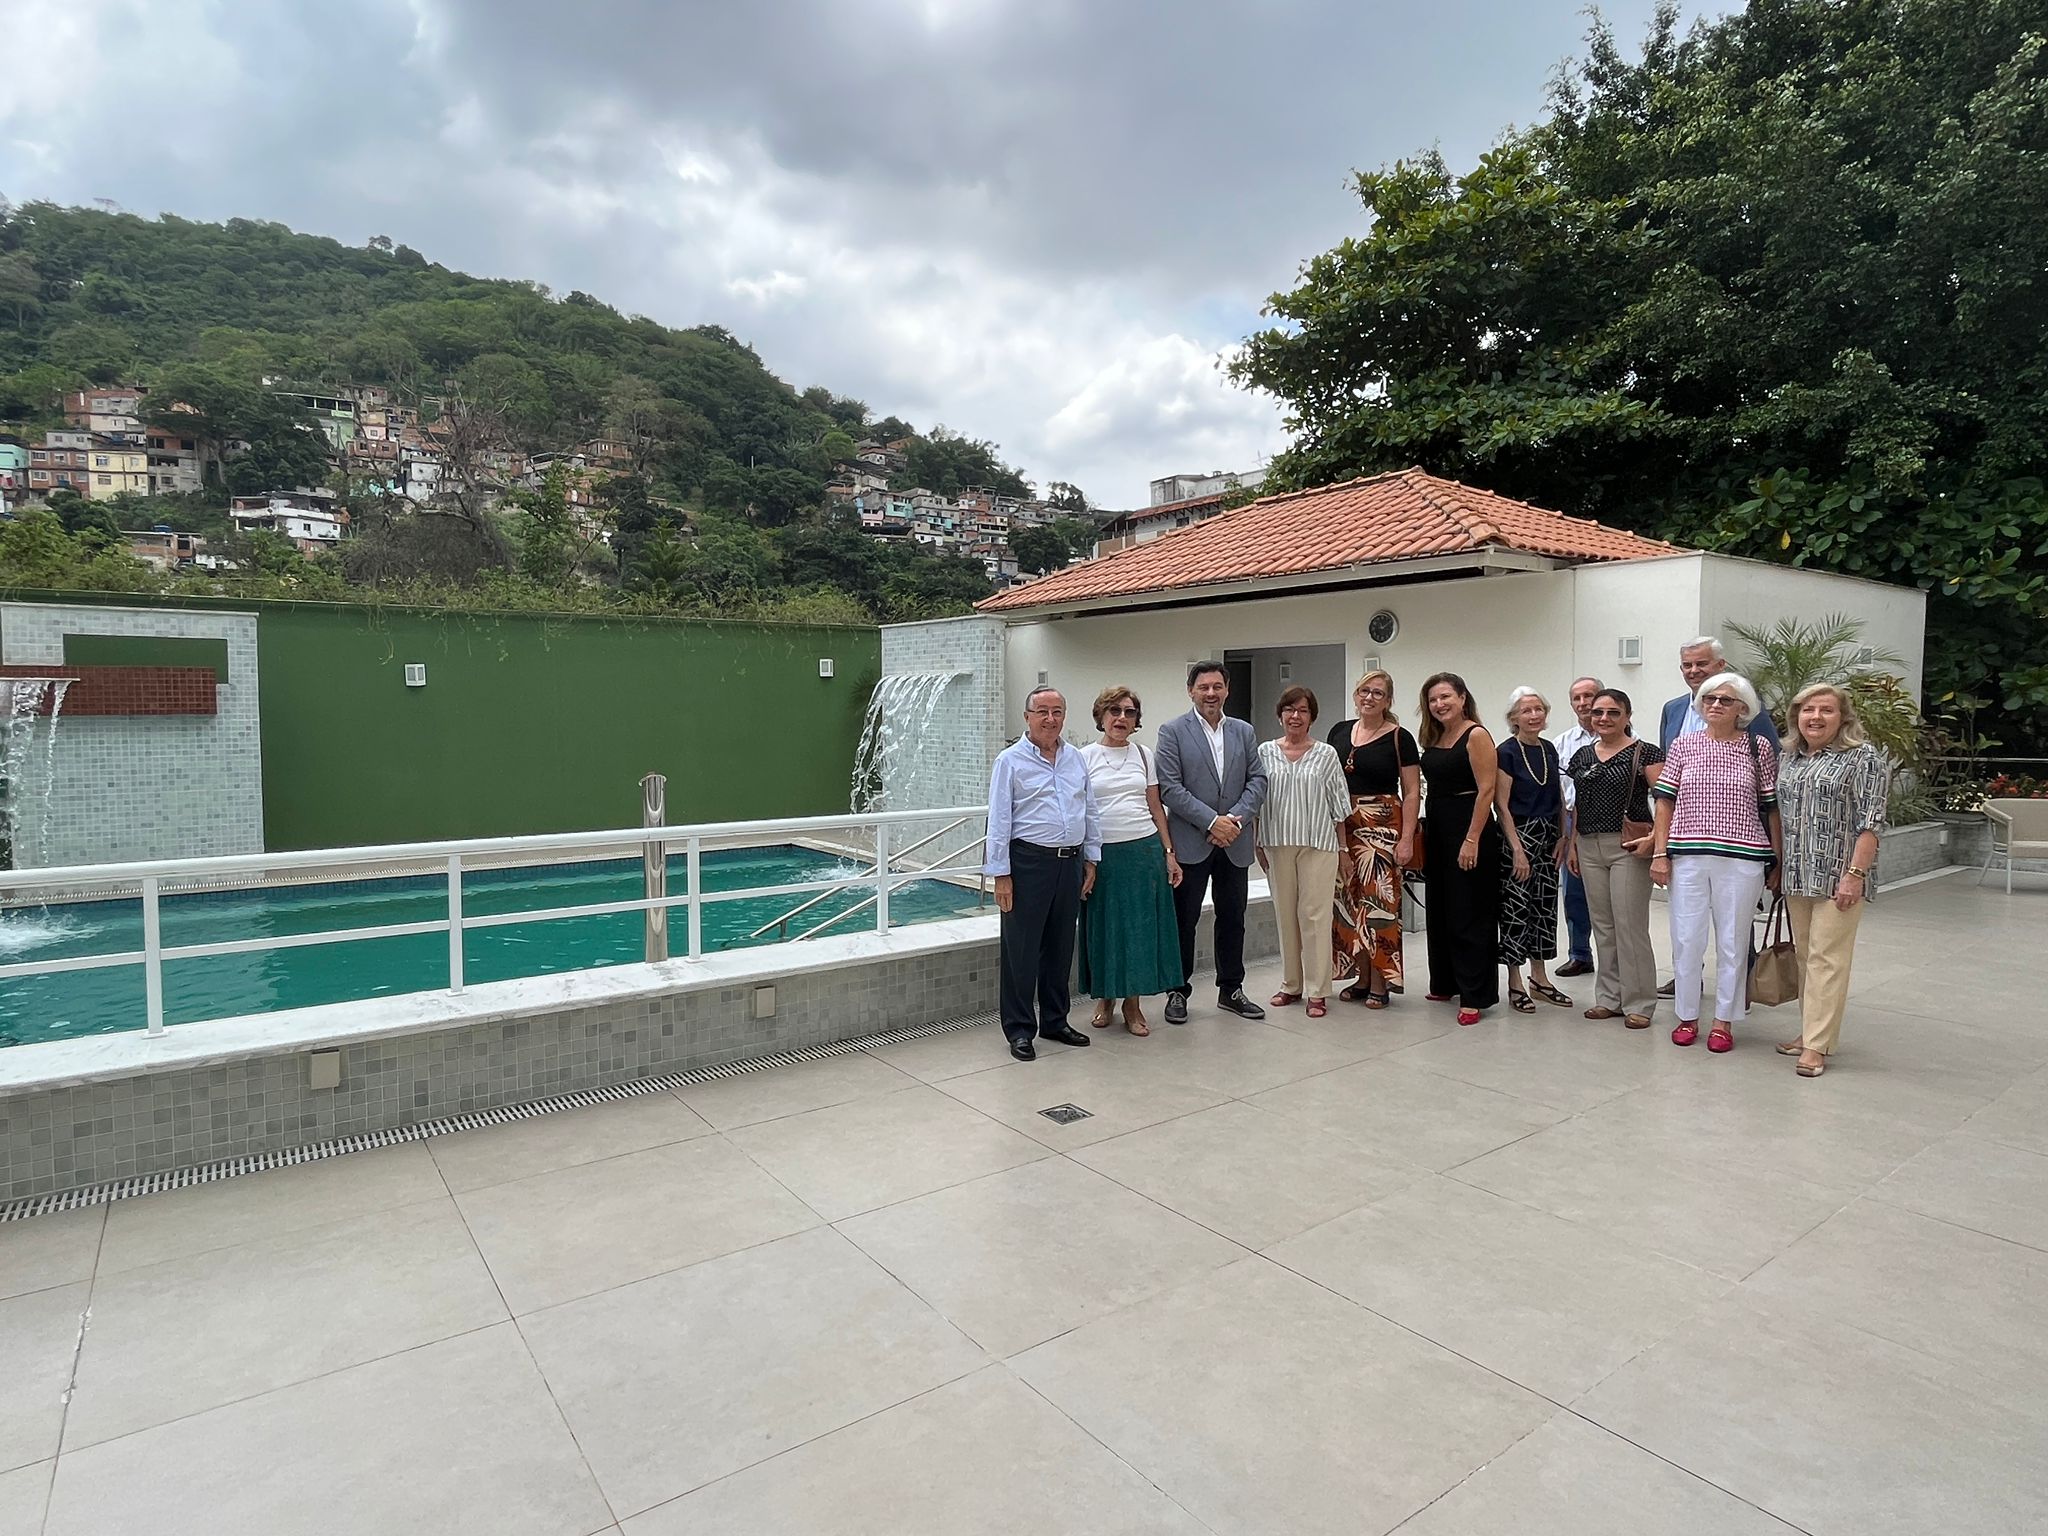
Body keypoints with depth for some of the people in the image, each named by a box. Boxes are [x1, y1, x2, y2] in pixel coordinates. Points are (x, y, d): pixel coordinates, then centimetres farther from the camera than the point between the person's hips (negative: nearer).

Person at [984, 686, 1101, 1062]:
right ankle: (1020, 1030, 12)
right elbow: (999, 821, -8)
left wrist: (1091, 859, 13)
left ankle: (1055, 1021, 28)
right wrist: (1001, 875, -11)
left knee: (1061, 946, 14)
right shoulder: (1010, 761, -5)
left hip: (1071, 862, 6)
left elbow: (1090, 811, 16)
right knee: (1021, 950, 1)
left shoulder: (1075, 758, 11)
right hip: (1029, 862, -5)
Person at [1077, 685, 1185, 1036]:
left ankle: (1133, 1005, 16)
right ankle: (1104, 999, 23)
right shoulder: (1085, 757, 1)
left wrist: (1168, 853, 5)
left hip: (1144, 849, 2)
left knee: (1141, 926, 4)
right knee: (1104, 926, 6)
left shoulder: (1143, 755, 9)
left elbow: (1156, 808, 11)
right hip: (1102, 853, -2)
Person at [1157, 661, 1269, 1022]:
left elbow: (1257, 781, 5)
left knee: (1233, 919, 12)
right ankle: (1178, 992, 16)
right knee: (1184, 920, 4)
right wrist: (1211, 821, -16)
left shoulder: (1244, 732, 10)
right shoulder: (1172, 731, -4)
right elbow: (1170, 788, -11)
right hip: (1190, 843, -4)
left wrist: (1236, 818, -11)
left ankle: (1231, 990, 26)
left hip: (1234, 843, 4)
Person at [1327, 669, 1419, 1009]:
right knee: (1349, 902, 7)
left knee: (1378, 901, -6)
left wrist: (1407, 838, -13)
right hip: (1341, 829, 5)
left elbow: (1412, 792, -5)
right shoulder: (1339, 732, 10)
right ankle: (1361, 978, 17)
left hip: (1381, 828, -4)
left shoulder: (1399, 737, -2)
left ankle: (1380, 983, 4)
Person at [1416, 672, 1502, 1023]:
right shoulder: (1433, 739, 11)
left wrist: (1472, 839, -21)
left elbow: (1486, 790, -16)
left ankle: (1474, 996, 3)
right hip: (1437, 830, 8)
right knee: (1440, 910, 14)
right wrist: (1422, 831, 11)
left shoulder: (1476, 736, -11)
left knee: (1469, 915, -4)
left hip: (1468, 828, -8)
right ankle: (1445, 984, 27)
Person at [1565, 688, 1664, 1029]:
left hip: (1628, 847, -6)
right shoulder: (1582, 755, 12)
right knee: (1602, 924, 11)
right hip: (1589, 847, 6)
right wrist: (1573, 846, 14)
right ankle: (1609, 998, 20)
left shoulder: (1644, 753, -5)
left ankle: (1638, 1003, 8)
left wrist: (1653, 838, -22)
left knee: (1630, 924, -3)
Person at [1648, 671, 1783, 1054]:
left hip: (1742, 860, -1)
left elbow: (1772, 808, 5)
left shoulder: (1759, 749, 3)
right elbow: (1665, 803, 5)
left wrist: (1775, 861, 3)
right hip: (1688, 859, 1)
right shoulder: (1682, 747, 5)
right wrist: (1660, 854, -1)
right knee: (1686, 939, 5)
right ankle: (1687, 1016, 20)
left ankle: (1724, 1020, 20)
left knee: (1732, 942, 8)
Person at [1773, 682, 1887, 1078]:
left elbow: (1870, 821, -11)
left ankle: (1817, 1046, -2)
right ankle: (1810, 1032, 20)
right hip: (1798, 877, 6)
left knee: (1826, 959, -5)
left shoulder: (1862, 757, -5)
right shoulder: (1790, 759, 13)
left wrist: (1855, 873, -16)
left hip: (1838, 878, -6)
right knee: (1805, 956, 11)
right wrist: (1779, 868, 16)